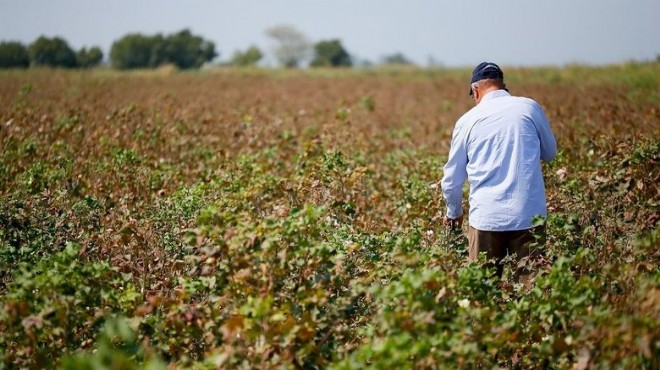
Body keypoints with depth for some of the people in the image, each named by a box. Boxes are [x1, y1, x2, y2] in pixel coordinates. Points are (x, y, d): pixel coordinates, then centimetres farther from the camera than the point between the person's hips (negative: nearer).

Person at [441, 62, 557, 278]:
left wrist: (453, 213, 29)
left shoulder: (467, 120, 5)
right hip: (529, 215, 0)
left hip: (486, 217, 0)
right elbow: (550, 153, 19)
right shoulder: (530, 107, 4)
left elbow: (452, 179, 13)